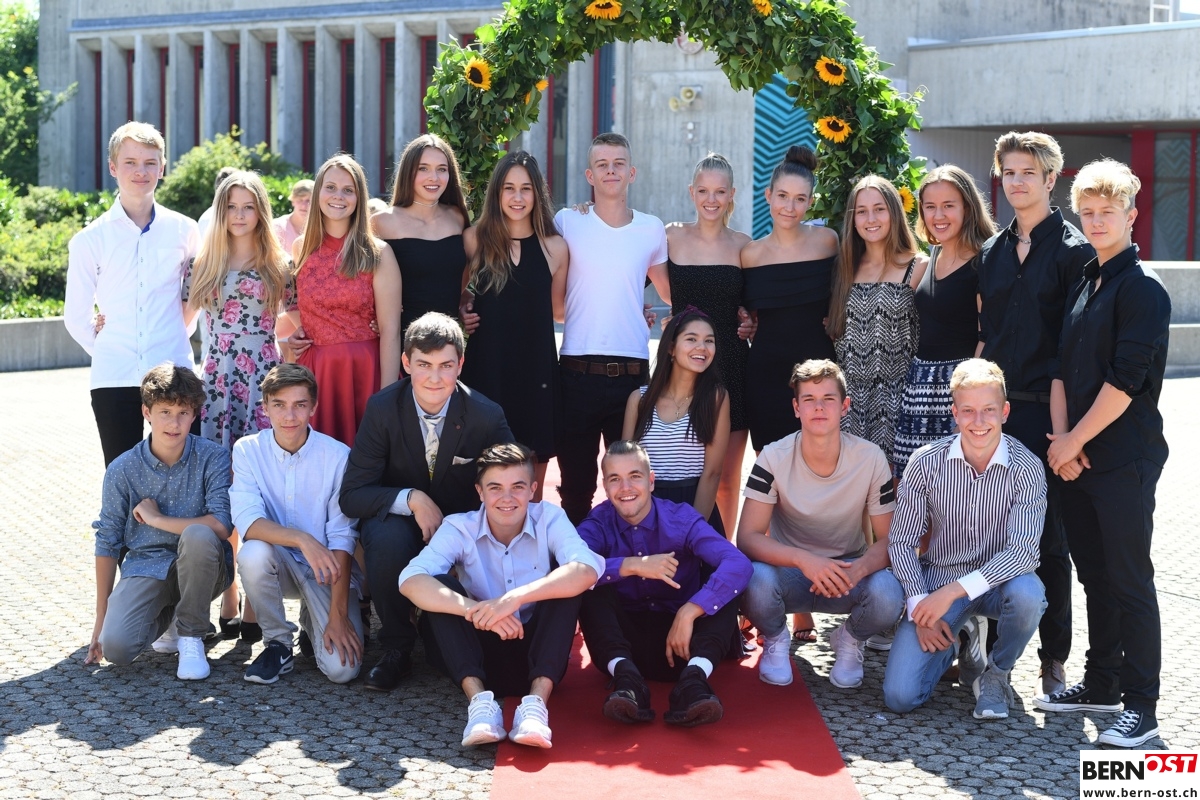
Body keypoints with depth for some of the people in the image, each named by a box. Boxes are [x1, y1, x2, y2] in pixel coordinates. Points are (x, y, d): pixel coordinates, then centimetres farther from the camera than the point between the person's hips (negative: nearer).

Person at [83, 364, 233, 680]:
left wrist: (156, 518, -14)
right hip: (146, 568, 2)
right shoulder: (122, 470, -3)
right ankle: (167, 616, 14)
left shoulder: (213, 458, -10)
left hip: (200, 568, -2)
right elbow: (107, 544, 3)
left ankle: (191, 636, -11)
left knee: (198, 535, -36)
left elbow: (222, 524, -22)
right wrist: (100, 621, 3)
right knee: (115, 646, -24)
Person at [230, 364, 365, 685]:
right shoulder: (248, 450, -8)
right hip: (279, 565, 1)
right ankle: (277, 643, -7)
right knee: (253, 554, -34)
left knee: (342, 668, -21)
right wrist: (302, 539, -38)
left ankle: (314, 625, 17)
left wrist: (338, 615, -19)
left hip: (327, 571, -1)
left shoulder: (338, 456, -12)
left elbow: (342, 539, -13)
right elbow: (247, 521, -21)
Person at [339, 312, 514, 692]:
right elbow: (353, 494, -13)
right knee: (389, 539, -36)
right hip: (399, 520, -1)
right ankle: (396, 649, -12)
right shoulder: (382, 409, -12)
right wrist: (412, 499, -29)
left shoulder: (487, 417, -12)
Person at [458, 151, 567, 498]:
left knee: (530, 488, 5)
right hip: (486, 368, 0)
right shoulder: (475, 239, 2)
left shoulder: (554, 247, 3)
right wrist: (460, 313, -3)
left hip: (536, 369, 1)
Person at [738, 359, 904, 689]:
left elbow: (889, 539, -9)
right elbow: (747, 537, -20)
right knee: (757, 581, -36)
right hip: (788, 569, -1)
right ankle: (775, 640, 2)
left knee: (888, 596, -33)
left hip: (848, 570, 1)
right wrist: (804, 559, -38)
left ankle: (850, 640, 6)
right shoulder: (774, 458, -15)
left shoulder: (871, 459, -13)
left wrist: (858, 569, -32)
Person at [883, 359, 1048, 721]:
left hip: (997, 582, -1)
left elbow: (1023, 551, -23)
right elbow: (901, 542, -4)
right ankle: (954, 644, 19)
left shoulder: (1026, 468, -15)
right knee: (899, 696, -16)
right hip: (936, 581, 1)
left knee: (1027, 594, -38)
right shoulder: (926, 463, -10)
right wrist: (919, 607, -15)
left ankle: (995, 671, -5)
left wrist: (954, 591, -31)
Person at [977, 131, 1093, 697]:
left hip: (1045, 412, -5)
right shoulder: (991, 252, 14)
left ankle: (1054, 658, 11)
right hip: (994, 407, 5)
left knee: (1048, 538, 1)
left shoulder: (1074, 251, -3)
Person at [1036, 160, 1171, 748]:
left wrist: (1074, 441, -11)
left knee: (1129, 581, -4)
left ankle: (1140, 706, 1)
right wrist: (1061, 440, -1)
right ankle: (1101, 684, 25)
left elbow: (1126, 380, -17)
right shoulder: (1084, 284, 14)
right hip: (1075, 455, 8)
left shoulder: (1142, 288, -10)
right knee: (1095, 577, 15)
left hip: (1124, 458, -8)